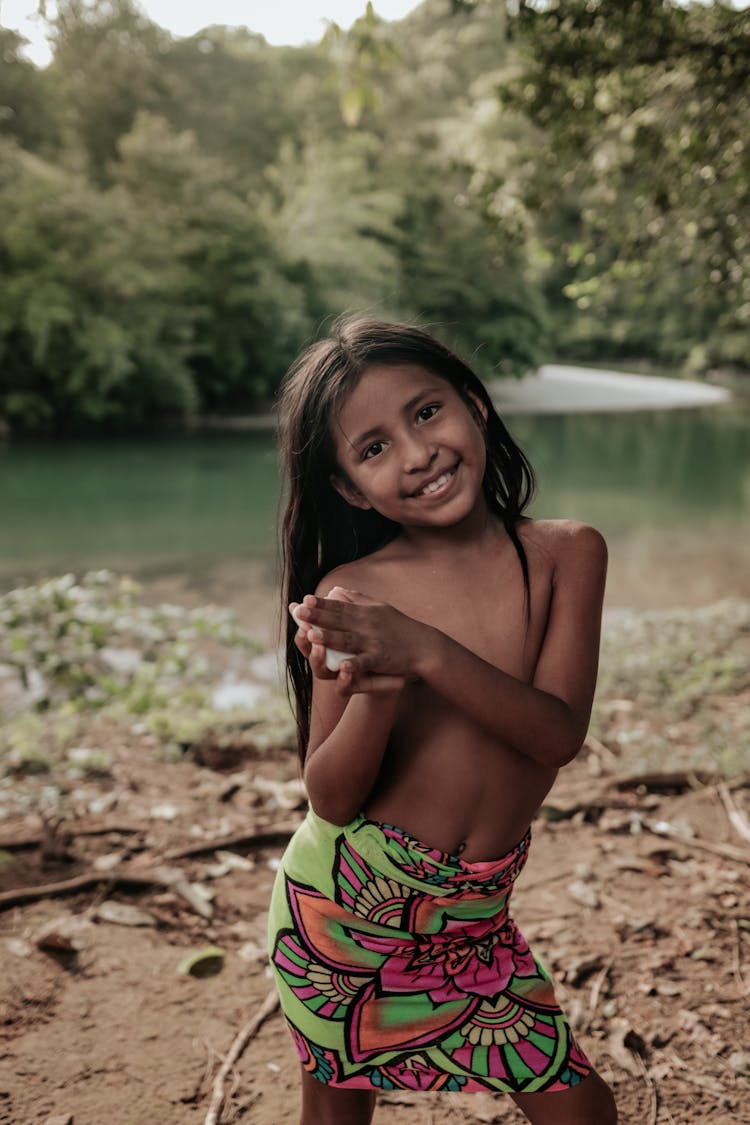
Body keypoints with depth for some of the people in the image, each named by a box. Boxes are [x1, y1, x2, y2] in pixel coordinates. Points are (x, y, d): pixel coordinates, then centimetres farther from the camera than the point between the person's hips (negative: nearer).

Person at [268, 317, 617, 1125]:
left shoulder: (566, 554, -8)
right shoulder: (350, 593, -12)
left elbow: (558, 733, -18)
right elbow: (331, 798, -10)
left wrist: (424, 652, -30)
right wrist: (376, 693, -30)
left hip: (474, 916, 1)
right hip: (347, 898, -1)